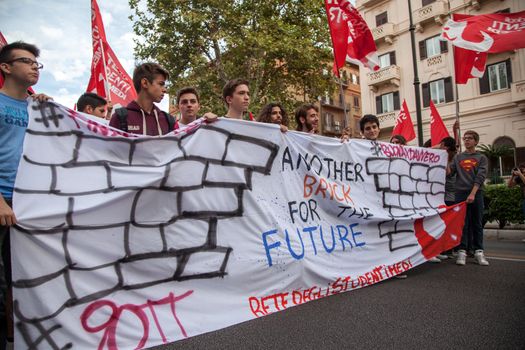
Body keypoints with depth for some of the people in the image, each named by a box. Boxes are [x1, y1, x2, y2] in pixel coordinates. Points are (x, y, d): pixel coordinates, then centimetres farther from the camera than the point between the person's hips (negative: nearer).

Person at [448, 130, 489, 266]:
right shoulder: (458, 157, 14)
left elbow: (480, 177, -4)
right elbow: (449, 171, 3)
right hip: (461, 193, 1)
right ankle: (462, 251, 4)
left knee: (477, 224, 3)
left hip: (476, 193, -1)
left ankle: (478, 252, 10)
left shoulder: (481, 158, 7)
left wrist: (473, 194, -15)